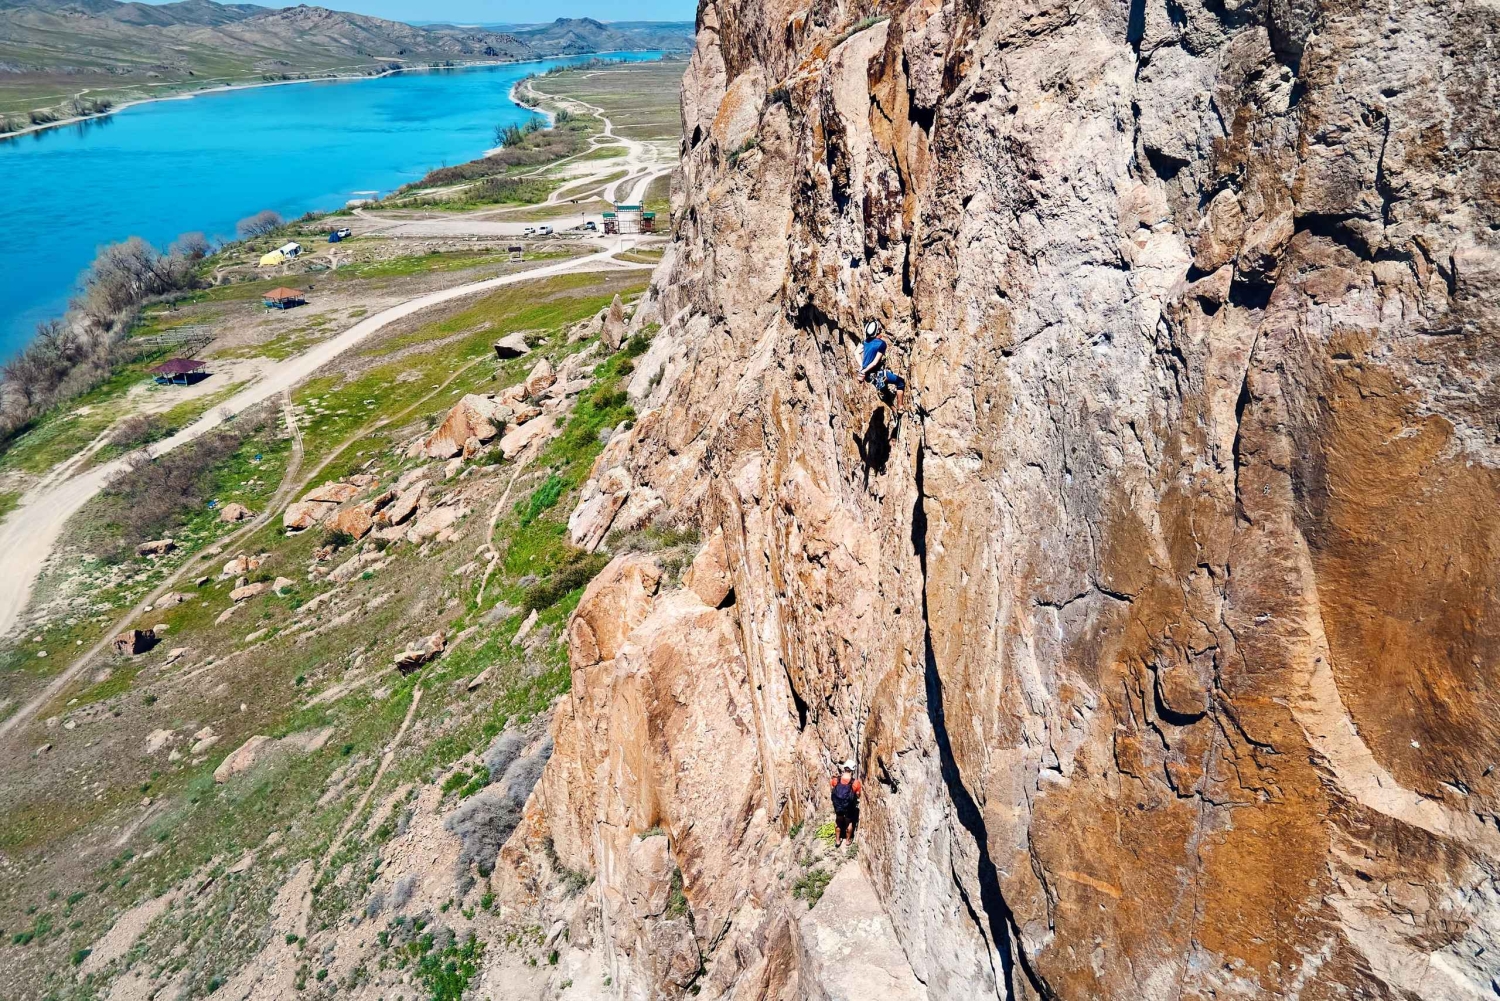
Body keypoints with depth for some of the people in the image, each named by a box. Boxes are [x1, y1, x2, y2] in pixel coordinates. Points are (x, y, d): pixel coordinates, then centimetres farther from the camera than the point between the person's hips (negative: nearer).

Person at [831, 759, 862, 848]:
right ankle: (848, 840, 46)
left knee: (839, 822, 29)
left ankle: (838, 841, 42)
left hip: (837, 806, 2)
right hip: (849, 808, -2)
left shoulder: (836, 779, -20)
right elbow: (858, 796, -10)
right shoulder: (855, 783, -26)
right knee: (849, 823, 27)